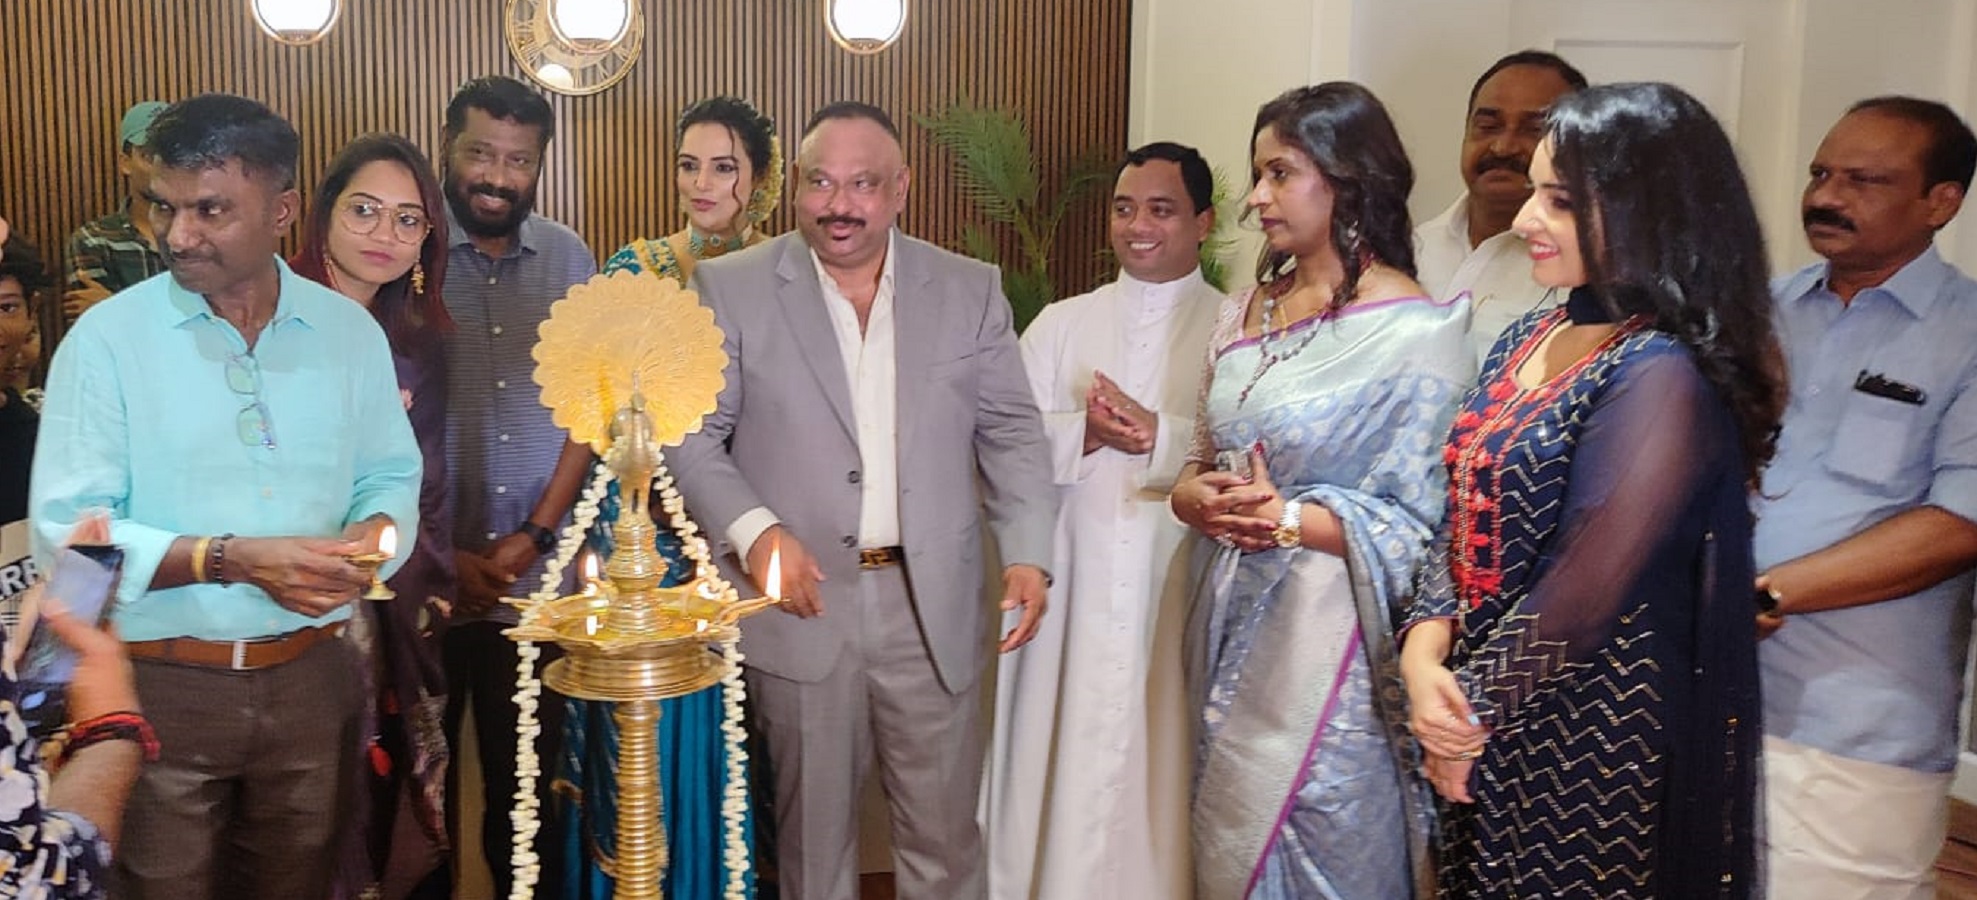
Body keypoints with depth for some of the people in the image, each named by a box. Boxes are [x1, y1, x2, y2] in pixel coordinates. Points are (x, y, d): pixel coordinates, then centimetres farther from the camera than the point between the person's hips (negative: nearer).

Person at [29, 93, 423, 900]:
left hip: (313, 677, 3)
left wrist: (367, 539, -16)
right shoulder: (106, 339, -8)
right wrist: (231, 558, -24)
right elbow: (67, 529, -13)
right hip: (161, 685, -2)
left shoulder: (349, 331, 2)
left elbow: (391, 478, 6)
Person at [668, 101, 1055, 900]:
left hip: (933, 607, 1)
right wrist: (754, 532, -16)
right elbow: (690, 436, -1)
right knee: (813, 827, 14)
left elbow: (1012, 433, 7)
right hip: (802, 601, -1)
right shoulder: (729, 289, 0)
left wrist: (1027, 552, -6)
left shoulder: (969, 290, 5)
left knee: (945, 831, 11)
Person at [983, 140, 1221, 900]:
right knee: (1063, 772, 9)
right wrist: (1086, 432, -16)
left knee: (1169, 774, 6)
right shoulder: (1059, 325, 10)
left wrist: (1158, 434, -23)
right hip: (1072, 598, 3)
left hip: (1185, 603, -2)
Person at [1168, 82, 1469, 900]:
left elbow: (1422, 522, -12)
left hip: (1329, 639, -6)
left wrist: (1290, 520, -19)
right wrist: (1197, 497, -6)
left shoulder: (1416, 331, -11)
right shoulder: (1242, 314, 9)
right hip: (1233, 625, 6)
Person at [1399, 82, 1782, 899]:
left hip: (1592, 746, -7)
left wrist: (1473, 713, -11)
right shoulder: (1529, 338, 5)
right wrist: (1425, 649, -9)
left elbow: (1584, 593, -22)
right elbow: (1466, 514, 6)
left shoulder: (1660, 377, -21)